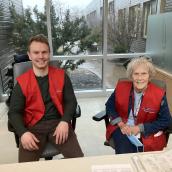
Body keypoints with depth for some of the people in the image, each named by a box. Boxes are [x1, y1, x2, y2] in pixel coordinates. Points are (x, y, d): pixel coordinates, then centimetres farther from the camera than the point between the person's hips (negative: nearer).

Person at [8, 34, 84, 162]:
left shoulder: (61, 75, 4)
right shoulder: (22, 82, 1)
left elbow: (71, 101, 4)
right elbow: (14, 112, 1)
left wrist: (64, 121, -15)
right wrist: (23, 132, -18)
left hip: (58, 122, 1)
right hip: (33, 127, 0)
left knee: (78, 158, -14)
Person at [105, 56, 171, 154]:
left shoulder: (159, 94, -10)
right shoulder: (121, 87, -4)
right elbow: (109, 106, 7)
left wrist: (139, 128, -14)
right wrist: (120, 124, -8)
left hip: (147, 134, -1)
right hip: (122, 129, 2)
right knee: (124, 152, -25)